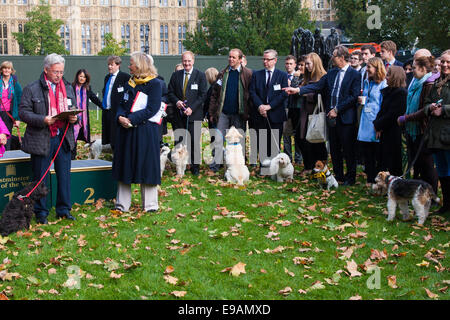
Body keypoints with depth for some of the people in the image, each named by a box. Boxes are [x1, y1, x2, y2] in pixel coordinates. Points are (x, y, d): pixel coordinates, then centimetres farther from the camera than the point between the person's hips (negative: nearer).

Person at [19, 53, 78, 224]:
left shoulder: (68, 88, 12)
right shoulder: (31, 89, -4)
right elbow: (23, 112, -8)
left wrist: (73, 118, -5)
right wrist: (43, 120, -22)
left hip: (64, 138, 4)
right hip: (41, 140, -4)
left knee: (64, 176, 7)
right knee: (41, 178, 5)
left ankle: (64, 210, 19)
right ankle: (41, 212, 16)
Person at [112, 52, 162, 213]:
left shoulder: (154, 84, -5)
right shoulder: (129, 83, 16)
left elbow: (152, 109, -13)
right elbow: (122, 104, 15)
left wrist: (131, 119, -17)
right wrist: (120, 117, -7)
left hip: (145, 131, -6)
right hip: (126, 129, 6)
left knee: (146, 165, -2)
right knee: (125, 165, 7)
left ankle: (150, 204, 8)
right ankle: (122, 204, 15)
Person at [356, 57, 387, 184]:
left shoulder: (383, 84, -9)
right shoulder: (367, 83, 15)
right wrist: (361, 101, 6)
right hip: (365, 122, 7)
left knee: (378, 156, 1)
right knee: (367, 155, 10)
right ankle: (370, 180, 19)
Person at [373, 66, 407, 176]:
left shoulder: (400, 93, -15)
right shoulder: (388, 91, 13)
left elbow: (392, 114, -18)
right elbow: (382, 110, 14)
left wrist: (378, 125, -10)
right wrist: (377, 123, -2)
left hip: (394, 133, -9)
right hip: (385, 132, 9)